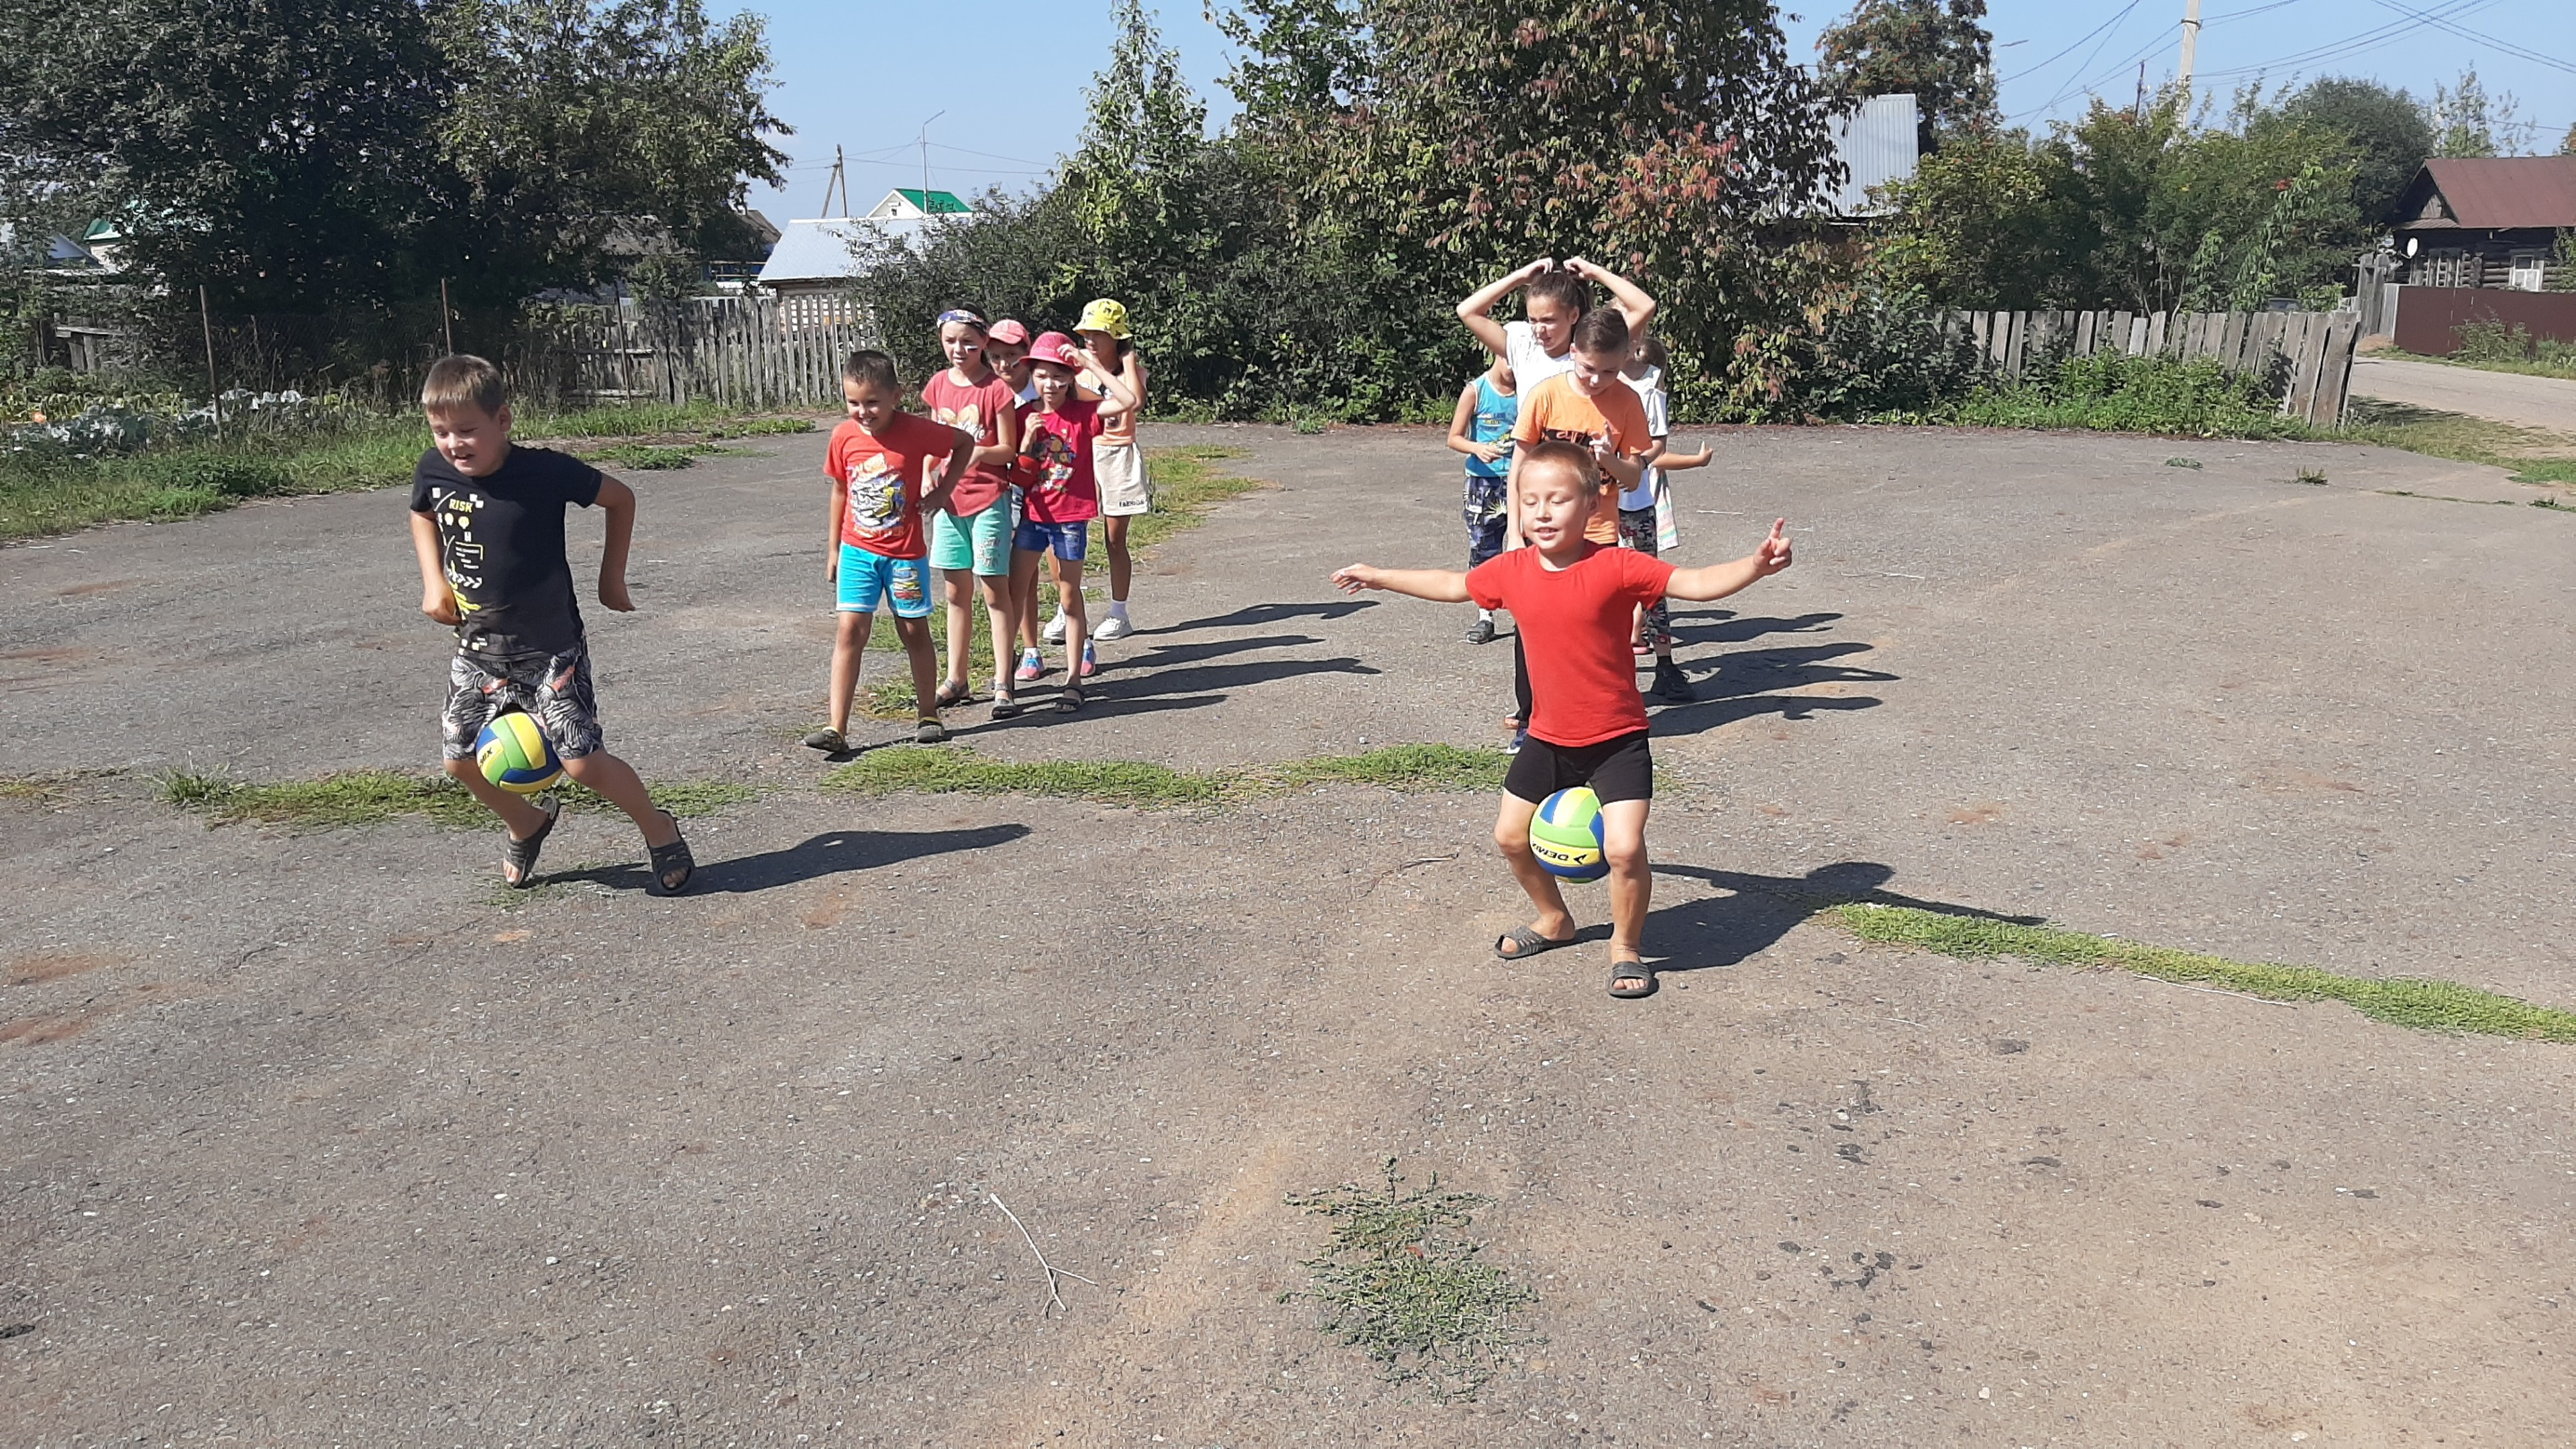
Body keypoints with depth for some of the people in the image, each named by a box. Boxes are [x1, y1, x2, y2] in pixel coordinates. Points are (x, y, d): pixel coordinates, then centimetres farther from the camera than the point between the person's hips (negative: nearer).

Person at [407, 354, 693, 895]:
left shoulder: (544, 471, -20)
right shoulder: (434, 471, -7)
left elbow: (621, 498, -5)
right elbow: (423, 516, 17)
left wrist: (612, 579, 0)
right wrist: (433, 582, 3)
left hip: (550, 648, -5)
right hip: (479, 649, 5)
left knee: (582, 762, -11)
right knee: (461, 760, 8)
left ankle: (660, 830, 13)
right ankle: (527, 824, 36)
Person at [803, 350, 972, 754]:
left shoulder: (916, 431, -13)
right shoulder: (844, 437, -4)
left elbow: (965, 442, 2)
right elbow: (840, 489, 10)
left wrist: (942, 491, -4)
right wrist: (833, 547, 13)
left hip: (905, 553, -2)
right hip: (857, 551, 2)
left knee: (915, 632, 9)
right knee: (850, 630, -6)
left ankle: (928, 716, 26)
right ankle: (836, 728, -8)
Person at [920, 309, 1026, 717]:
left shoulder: (996, 389, -9)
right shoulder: (938, 385, 6)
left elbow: (1008, 450, -8)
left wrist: (979, 452, -26)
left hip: (989, 499, -5)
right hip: (949, 499, 5)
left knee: (995, 591, -3)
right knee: (955, 593, 12)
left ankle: (1002, 685, 2)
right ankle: (956, 680, 21)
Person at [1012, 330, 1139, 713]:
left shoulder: (1083, 413, -7)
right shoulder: (1024, 417, 2)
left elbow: (1129, 401, -23)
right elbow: (1016, 474, 4)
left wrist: (1090, 364, -21)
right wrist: (1027, 441, -14)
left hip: (1071, 518, -3)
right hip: (1033, 515, 3)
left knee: (1070, 598, 5)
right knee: (1015, 594, 6)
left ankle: (1073, 680, 13)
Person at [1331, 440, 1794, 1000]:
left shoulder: (1616, 567, -17)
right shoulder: (1512, 571, -4)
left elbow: (1696, 583, -22)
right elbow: (1452, 586, 14)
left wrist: (1755, 564, -39)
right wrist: (1379, 576, 22)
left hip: (1617, 740, -5)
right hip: (1549, 738, 5)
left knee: (1624, 847, -16)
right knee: (1511, 835, 14)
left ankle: (1627, 946, 11)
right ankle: (1554, 920, 41)